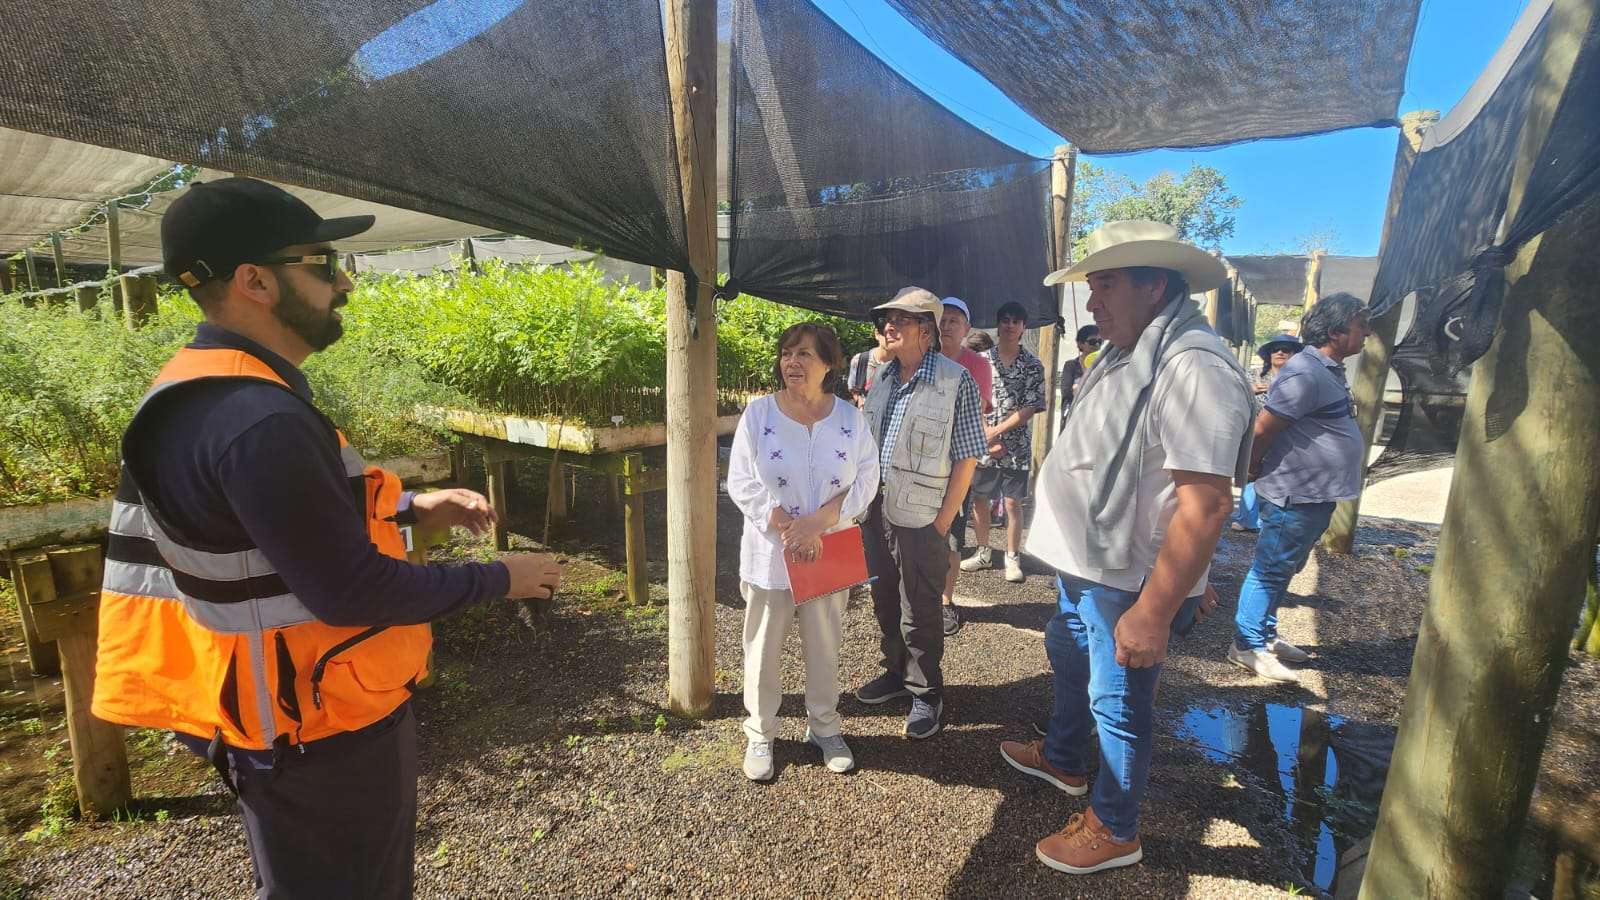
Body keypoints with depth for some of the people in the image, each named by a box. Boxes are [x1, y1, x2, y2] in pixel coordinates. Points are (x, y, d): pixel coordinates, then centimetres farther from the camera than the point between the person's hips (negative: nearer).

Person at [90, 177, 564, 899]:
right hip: (320, 731, -9)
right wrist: (499, 579, -16)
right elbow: (353, 593, -29)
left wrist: (410, 508, 5)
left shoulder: (204, 392, 4)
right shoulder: (258, 421, -30)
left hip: (297, 707, 10)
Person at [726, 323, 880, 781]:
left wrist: (817, 522, -17)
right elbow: (741, 483, -9)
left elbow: (865, 481, -4)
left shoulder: (850, 418, -3)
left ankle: (824, 726, 37)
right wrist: (787, 529, -16)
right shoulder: (758, 413, -8)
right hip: (769, 554, -1)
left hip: (829, 555, 2)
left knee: (825, 646, 16)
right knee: (764, 648, 10)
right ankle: (760, 734, 30)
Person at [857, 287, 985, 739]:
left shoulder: (956, 381, -13)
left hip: (921, 519, -6)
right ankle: (897, 672, 40)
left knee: (919, 615, 7)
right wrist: (865, 500, 10)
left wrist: (943, 522, -13)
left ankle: (926, 694, 27)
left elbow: (967, 457, -12)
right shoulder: (883, 377, 7)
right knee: (885, 603, 19)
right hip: (877, 512, 6)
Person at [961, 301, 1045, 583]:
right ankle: (983, 552, 24)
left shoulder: (1033, 366, 0)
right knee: (978, 499, 9)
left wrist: (996, 431, -13)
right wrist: (986, 435, -11)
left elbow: (1030, 407, -6)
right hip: (982, 445, 2)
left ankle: (1012, 557, 16)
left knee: (1012, 503, 3)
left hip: (1016, 447, -2)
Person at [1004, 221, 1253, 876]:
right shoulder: (1128, 355, 7)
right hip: (1087, 565, 10)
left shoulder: (1194, 367, -25)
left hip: (1129, 584, -10)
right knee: (1066, 658, 27)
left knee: (1118, 706, 8)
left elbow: (1205, 505, -30)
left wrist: (1154, 611, -28)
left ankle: (1114, 831, 31)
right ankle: (1064, 759, 52)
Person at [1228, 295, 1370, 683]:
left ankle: (1266, 635, 31)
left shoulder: (1329, 371, 12)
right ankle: (1248, 646, 10)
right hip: (1294, 494, -10)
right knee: (1271, 570, 0)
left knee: (1283, 569, 18)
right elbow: (1262, 428, -22)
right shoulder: (1305, 374, -21)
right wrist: (1255, 467, -7)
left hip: (1315, 495, 10)